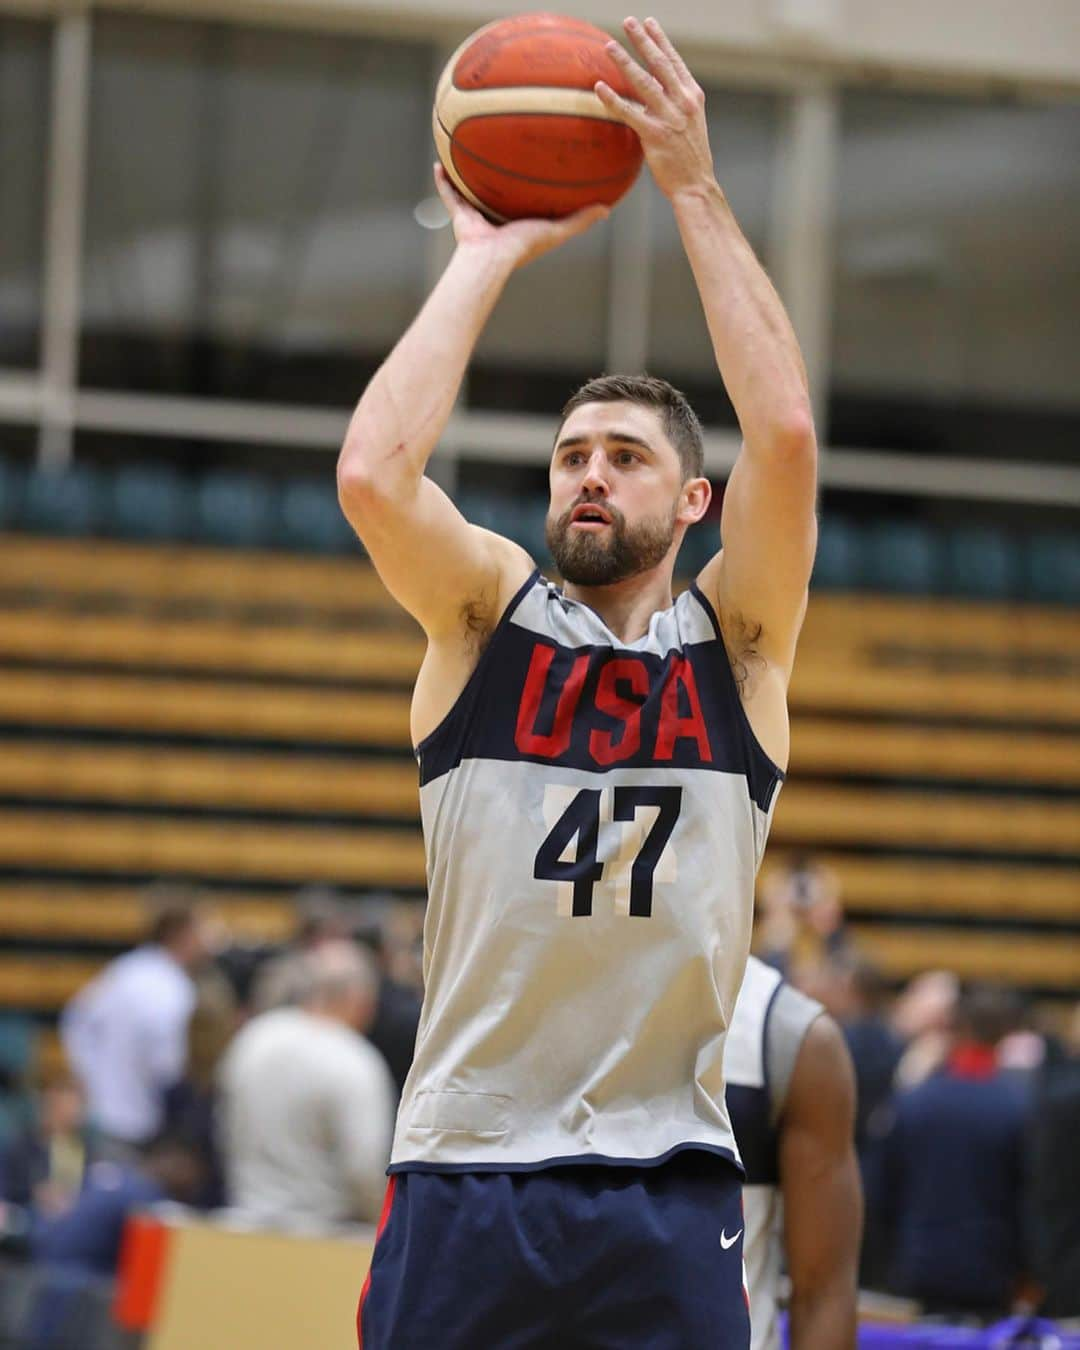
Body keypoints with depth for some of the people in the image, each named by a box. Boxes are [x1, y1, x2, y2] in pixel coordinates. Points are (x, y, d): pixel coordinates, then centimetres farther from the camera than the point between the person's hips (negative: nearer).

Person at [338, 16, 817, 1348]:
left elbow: (786, 434, -9)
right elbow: (371, 474, -12)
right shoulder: (486, 615, 7)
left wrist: (696, 195, -7)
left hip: (666, 1183, 0)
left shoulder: (736, 638, 7)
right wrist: (487, 255, -5)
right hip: (462, 1174, 0)